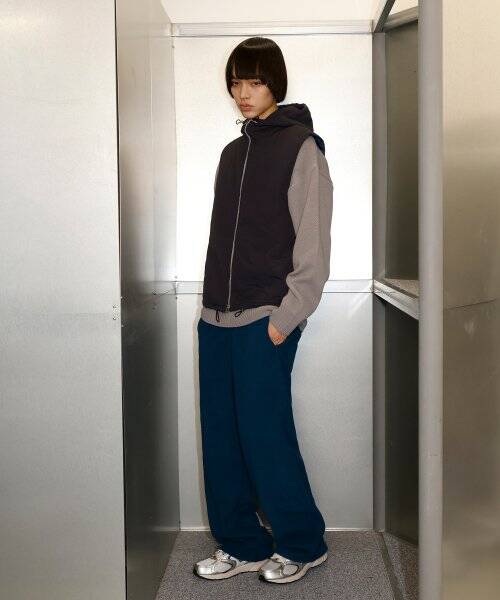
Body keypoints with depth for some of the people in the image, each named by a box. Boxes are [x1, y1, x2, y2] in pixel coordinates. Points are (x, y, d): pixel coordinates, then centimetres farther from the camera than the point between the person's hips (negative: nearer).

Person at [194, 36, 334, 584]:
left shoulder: (301, 148, -4)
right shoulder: (233, 152, 17)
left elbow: (313, 244, -10)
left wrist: (286, 318, -15)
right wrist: (211, 302, 11)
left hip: (265, 320, -7)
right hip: (217, 318, 7)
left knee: (264, 435, -3)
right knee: (220, 436, 8)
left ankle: (302, 544, 17)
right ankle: (241, 545, 22)